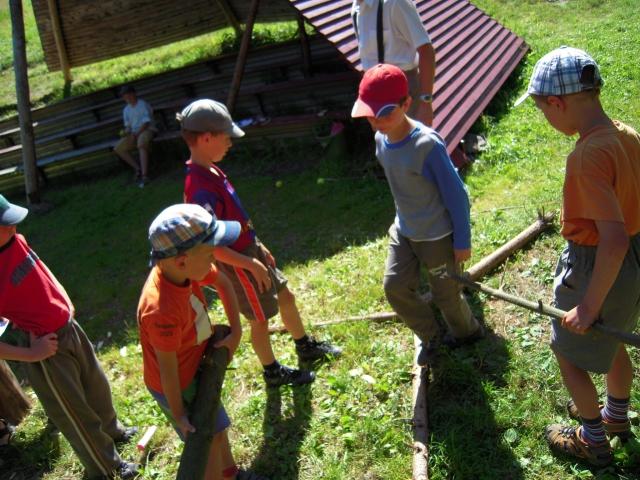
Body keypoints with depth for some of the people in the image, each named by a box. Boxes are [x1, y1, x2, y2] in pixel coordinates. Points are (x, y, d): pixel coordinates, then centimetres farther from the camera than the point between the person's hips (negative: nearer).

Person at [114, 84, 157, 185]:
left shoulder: (143, 105, -7)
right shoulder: (126, 110, 13)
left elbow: (146, 123, -13)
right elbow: (128, 125, 15)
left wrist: (135, 135, -17)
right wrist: (126, 132, -9)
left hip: (147, 129, -7)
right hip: (134, 133, 7)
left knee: (141, 143, -40)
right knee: (118, 148, -12)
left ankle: (144, 174, -44)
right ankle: (138, 168, -5)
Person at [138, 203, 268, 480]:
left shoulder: (183, 267, -20)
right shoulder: (162, 311, -41)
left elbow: (223, 283, 0)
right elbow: (168, 369, -28)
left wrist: (236, 332, -4)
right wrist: (179, 414, -14)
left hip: (196, 367, 8)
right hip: (178, 385, -8)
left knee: (217, 425, 27)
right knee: (210, 439, 12)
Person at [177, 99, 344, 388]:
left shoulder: (210, 170, 0)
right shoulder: (202, 190, -30)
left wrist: (259, 246, 14)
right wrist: (251, 264, -23)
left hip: (250, 250, 9)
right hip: (238, 264, -9)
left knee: (285, 296, 22)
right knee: (260, 319, 11)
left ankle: (306, 347, 44)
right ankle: (273, 373, 35)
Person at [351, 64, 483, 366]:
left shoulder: (427, 145, -30)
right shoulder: (381, 138, -7)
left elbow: (456, 194, -21)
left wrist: (462, 241, -15)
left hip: (438, 236, -6)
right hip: (404, 231, 7)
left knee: (446, 294, 12)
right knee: (395, 286, 6)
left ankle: (467, 332, 45)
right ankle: (429, 335, 32)